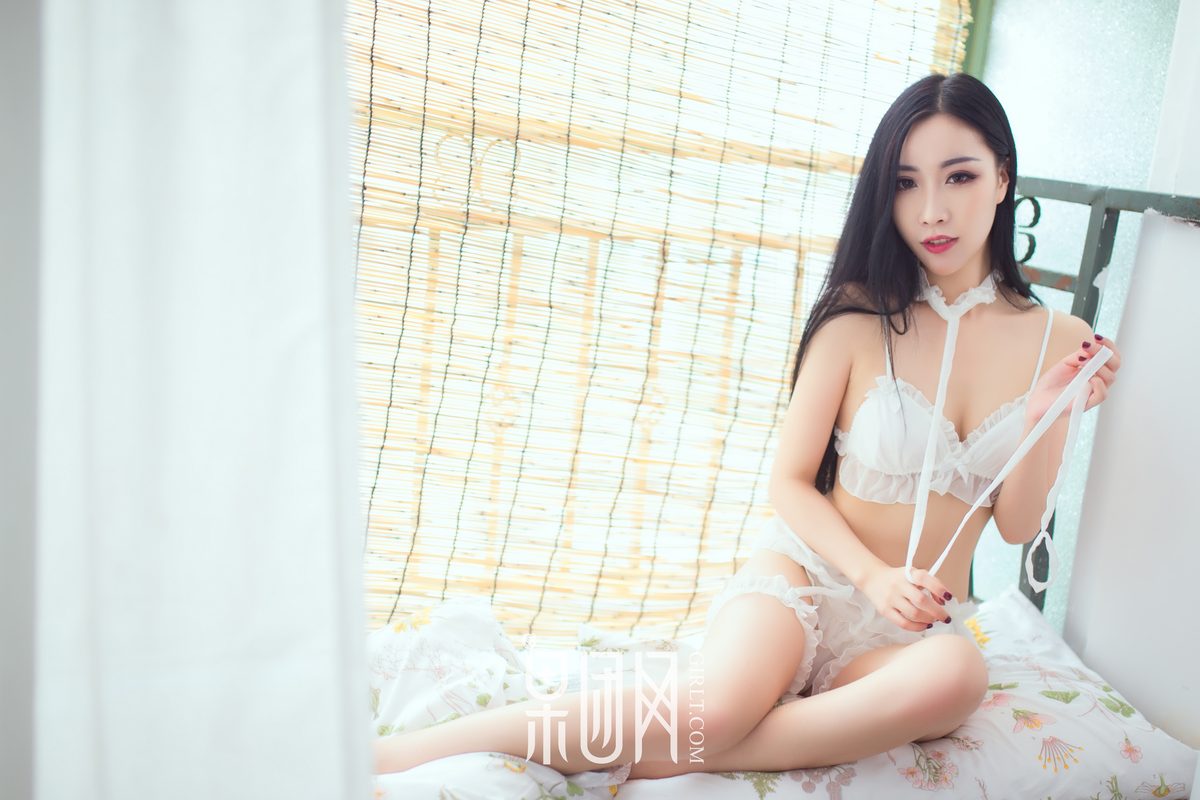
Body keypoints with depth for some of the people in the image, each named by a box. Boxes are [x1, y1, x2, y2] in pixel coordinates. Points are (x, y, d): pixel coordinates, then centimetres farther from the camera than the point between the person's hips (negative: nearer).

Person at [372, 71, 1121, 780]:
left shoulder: (1058, 341, 2)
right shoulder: (859, 316, -5)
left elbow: (1020, 526, 3)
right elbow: (790, 480, -2)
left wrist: (1048, 416, -13)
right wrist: (874, 576, -15)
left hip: (915, 625, 3)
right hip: (805, 570, -2)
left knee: (957, 677, -37)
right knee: (716, 709, -35)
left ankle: (666, 758, -27)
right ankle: (400, 752, -28)